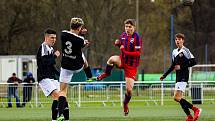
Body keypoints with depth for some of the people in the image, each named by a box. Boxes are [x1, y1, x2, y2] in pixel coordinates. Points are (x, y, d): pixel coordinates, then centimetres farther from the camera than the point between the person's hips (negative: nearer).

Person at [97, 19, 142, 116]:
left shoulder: (137, 38, -16)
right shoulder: (123, 35, 2)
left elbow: (138, 53, -19)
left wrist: (126, 52, -27)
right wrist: (117, 43, -3)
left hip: (131, 66, -4)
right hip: (122, 60, 4)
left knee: (129, 89, -5)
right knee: (112, 59, -34)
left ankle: (126, 104, 26)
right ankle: (106, 73, -5)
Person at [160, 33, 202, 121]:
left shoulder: (185, 50, -6)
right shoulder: (174, 52, 17)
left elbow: (193, 62, -12)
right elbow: (173, 66, 27)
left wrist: (181, 66, -15)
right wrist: (164, 75, 24)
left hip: (184, 76, -9)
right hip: (178, 77, 9)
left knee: (177, 97, -18)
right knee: (179, 98, 3)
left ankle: (195, 109, -12)